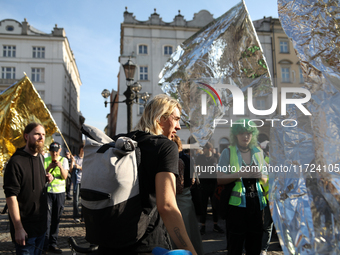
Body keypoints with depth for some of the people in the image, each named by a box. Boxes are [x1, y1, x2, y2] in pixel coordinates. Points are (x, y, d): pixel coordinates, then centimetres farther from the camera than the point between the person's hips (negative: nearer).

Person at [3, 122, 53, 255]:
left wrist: (46, 179, 1)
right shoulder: (16, 162, -17)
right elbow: (11, 196, -20)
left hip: (41, 224, 8)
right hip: (25, 228, -7)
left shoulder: (40, 158, 8)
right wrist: (18, 228, -21)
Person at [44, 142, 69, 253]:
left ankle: (53, 244, 13)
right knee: (47, 217, -8)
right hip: (47, 191, -1)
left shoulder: (64, 160, 7)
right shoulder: (45, 160, 4)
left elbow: (65, 176, -3)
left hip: (60, 192, 2)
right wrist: (49, 168, -18)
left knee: (56, 219, 5)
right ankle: (45, 244, -2)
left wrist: (60, 166, -19)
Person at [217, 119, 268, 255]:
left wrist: (260, 175, -6)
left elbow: (266, 180, 17)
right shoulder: (228, 152, 1)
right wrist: (240, 174, -17)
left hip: (256, 203, 4)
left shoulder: (258, 152, 12)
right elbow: (220, 179, -5)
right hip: (236, 204, -3)